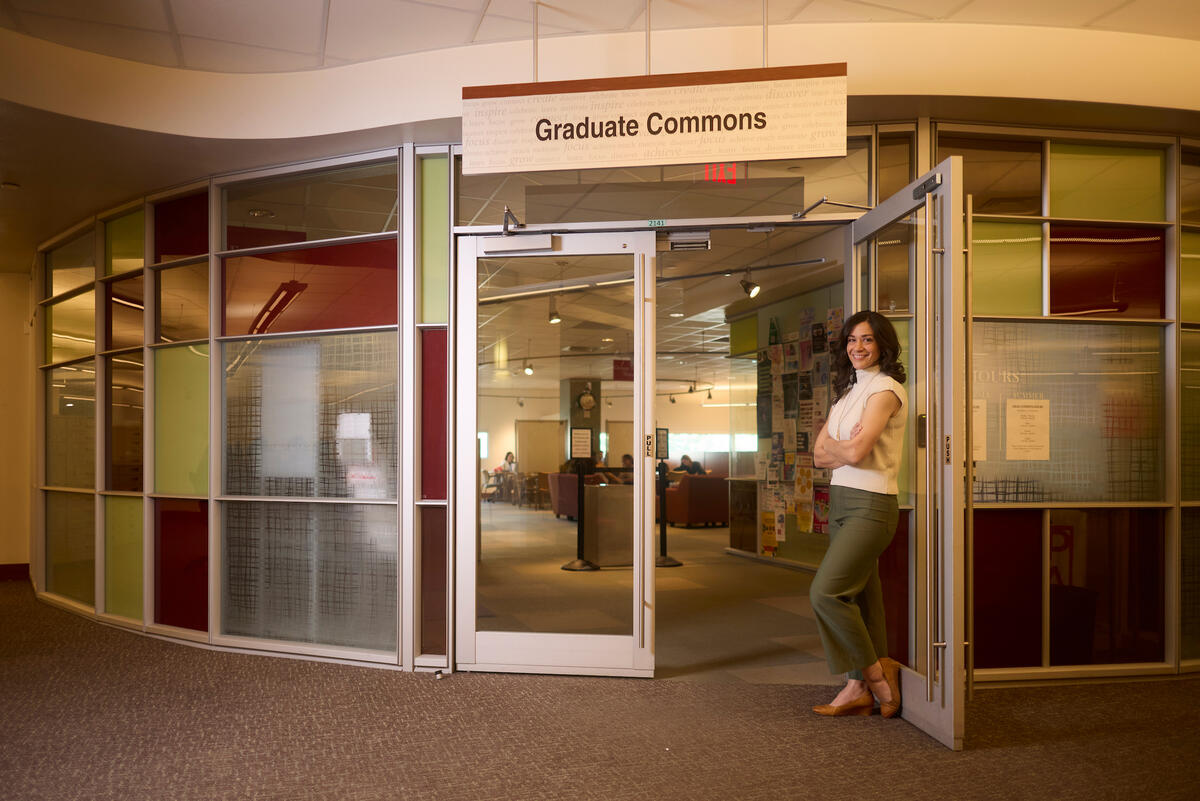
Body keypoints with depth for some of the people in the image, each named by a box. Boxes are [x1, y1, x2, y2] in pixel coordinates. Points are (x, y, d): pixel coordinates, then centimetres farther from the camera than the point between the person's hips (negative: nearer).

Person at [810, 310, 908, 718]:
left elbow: (856, 452, -20)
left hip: (870, 504, -8)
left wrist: (832, 444, 0)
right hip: (840, 501, 8)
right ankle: (859, 688, 14)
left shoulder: (885, 389, -9)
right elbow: (820, 455, 9)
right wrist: (845, 448, -10)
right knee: (857, 595, 9)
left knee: (826, 591, -14)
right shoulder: (847, 392, 17)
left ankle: (875, 669, 4)